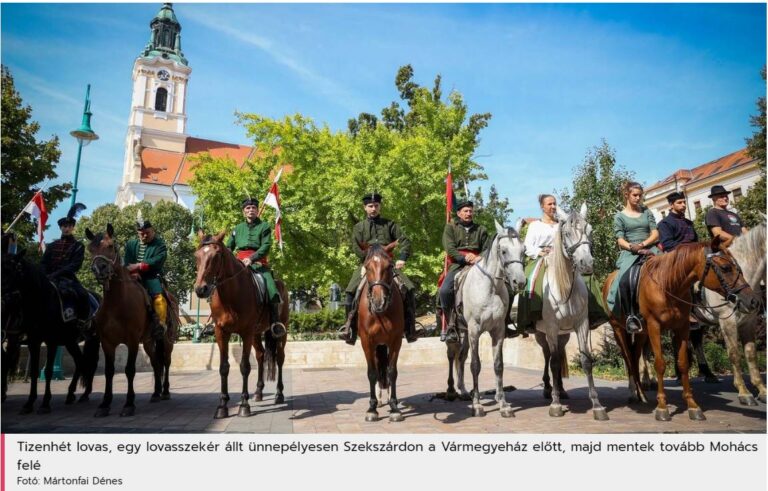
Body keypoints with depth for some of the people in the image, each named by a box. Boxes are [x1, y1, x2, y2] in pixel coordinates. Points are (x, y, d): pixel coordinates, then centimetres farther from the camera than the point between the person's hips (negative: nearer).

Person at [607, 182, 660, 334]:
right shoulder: (620, 216, 8)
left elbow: (655, 234, 7)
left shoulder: (647, 212, 16)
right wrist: (633, 247, -20)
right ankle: (631, 316, -24)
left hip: (649, 249, 3)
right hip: (630, 253, -3)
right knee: (625, 280, -31)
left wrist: (642, 244, -10)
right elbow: (620, 240, -2)